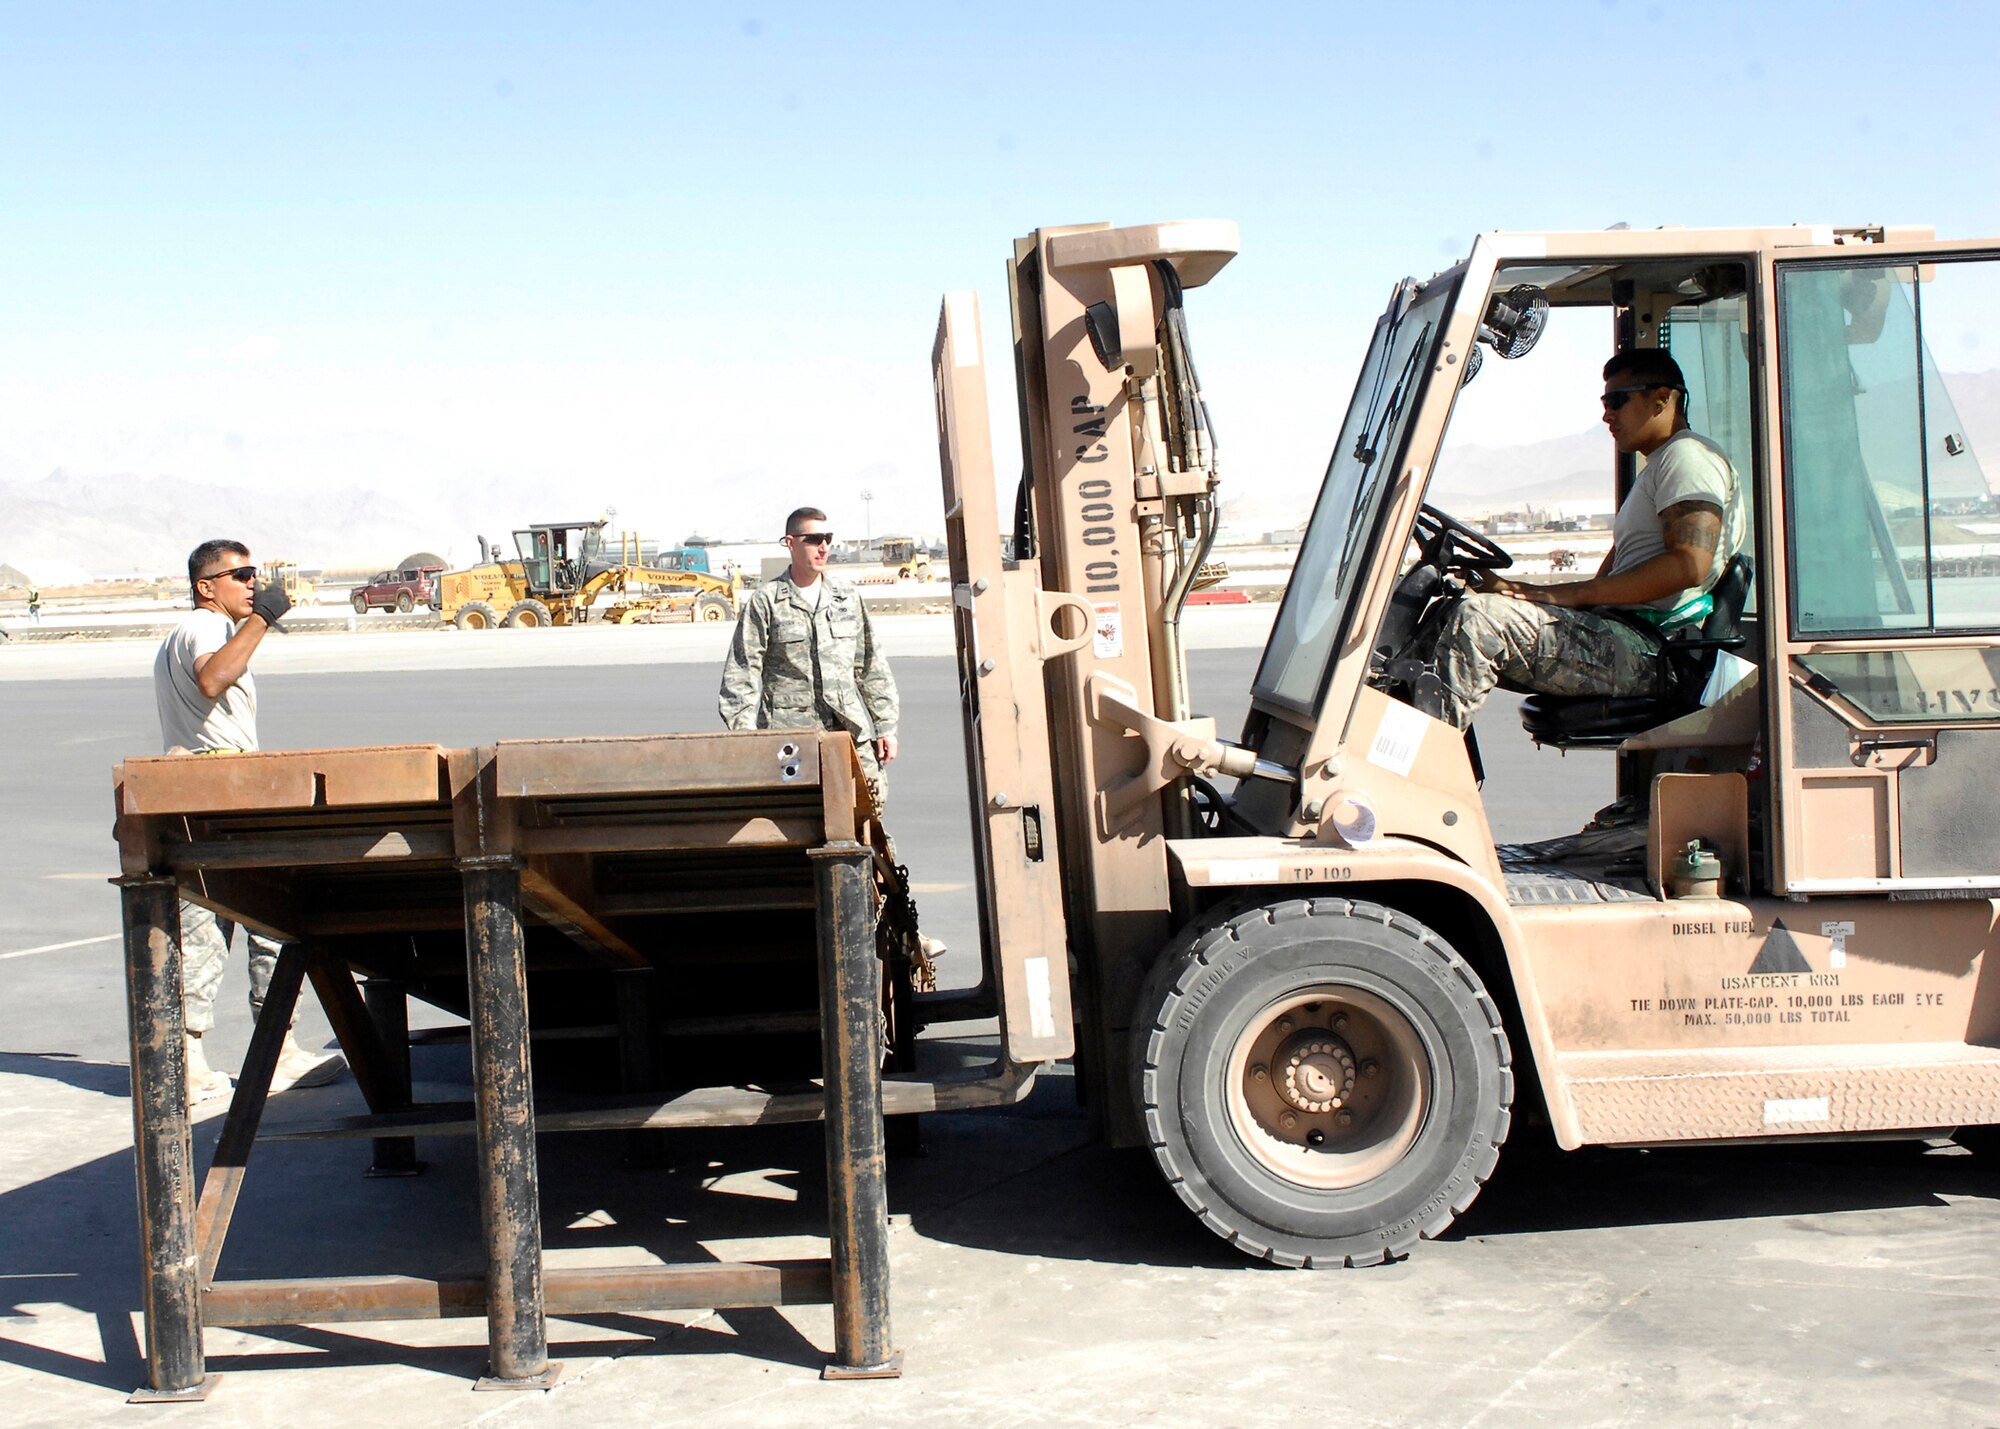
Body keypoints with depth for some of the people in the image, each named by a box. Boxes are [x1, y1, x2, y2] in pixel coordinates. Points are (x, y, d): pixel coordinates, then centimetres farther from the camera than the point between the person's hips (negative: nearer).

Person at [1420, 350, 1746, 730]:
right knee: (1451, 619, 7)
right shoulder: (1655, 471, 29)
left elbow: (1689, 564, -20)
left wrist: (1573, 593, -19)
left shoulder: (1689, 456, -4)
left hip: (1642, 651, -11)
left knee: (1478, 619, -25)